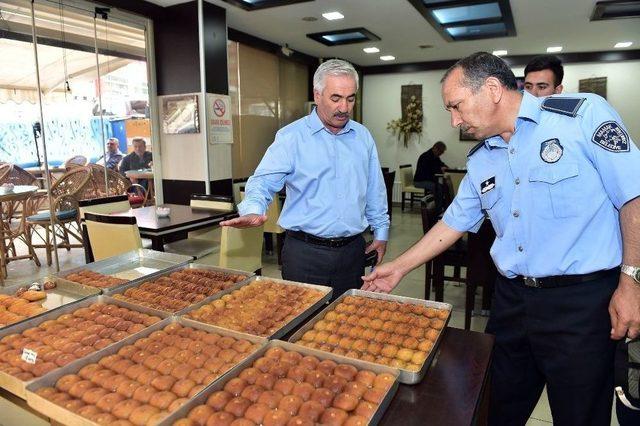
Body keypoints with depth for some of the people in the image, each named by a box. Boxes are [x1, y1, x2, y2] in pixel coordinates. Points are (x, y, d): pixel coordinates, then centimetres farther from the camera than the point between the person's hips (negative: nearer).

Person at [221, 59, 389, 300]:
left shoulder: (363, 137, 8)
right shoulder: (291, 137, -6)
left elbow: (375, 190, 14)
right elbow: (263, 182, -14)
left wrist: (381, 232, 13)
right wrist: (252, 211, -34)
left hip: (352, 250, 4)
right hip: (305, 253, -4)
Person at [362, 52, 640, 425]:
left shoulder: (584, 113, -9)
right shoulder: (480, 161, 8)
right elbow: (454, 223, 14)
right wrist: (399, 268, 14)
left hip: (581, 301, -5)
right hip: (512, 299, 5)